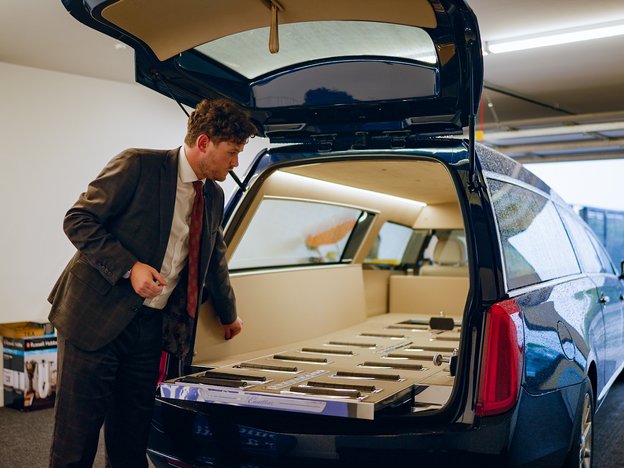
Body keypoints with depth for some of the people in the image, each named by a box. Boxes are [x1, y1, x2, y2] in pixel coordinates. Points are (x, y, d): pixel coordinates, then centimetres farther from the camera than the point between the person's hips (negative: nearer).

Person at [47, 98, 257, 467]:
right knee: (76, 438, 1)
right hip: (96, 316, -6)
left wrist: (229, 315, 32)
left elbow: (216, 260, 23)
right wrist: (129, 267, -21)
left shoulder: (214, 197, 10)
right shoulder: (138, 165, -11)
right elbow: (78, 220, -11)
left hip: (152, 326, 6)